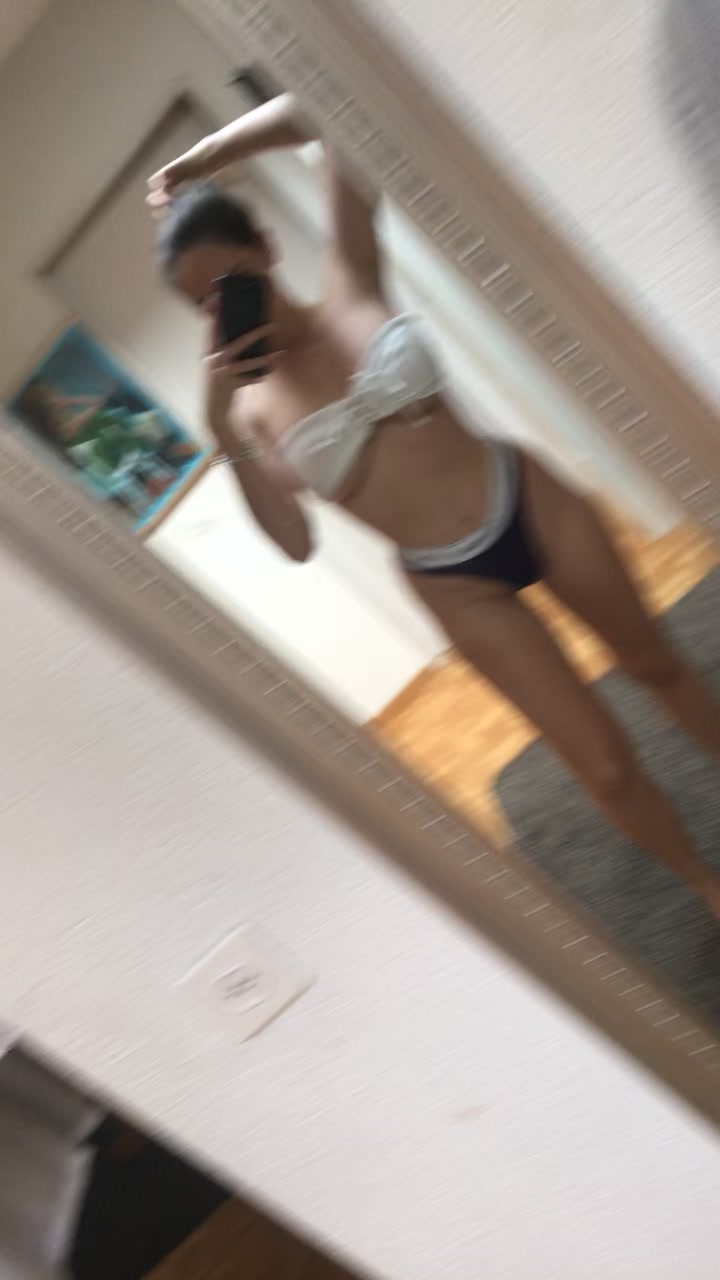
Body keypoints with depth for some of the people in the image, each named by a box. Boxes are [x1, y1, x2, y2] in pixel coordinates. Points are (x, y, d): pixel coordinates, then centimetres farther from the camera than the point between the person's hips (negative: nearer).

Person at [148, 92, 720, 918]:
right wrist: (225, 437, -25)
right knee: (606, 766, 4)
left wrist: (197, 161, -6)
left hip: (530, 501, 1)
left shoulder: (351, 284, -5)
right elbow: (296, 542, -16)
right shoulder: (251, 408, -6)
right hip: (456, 586, -1)